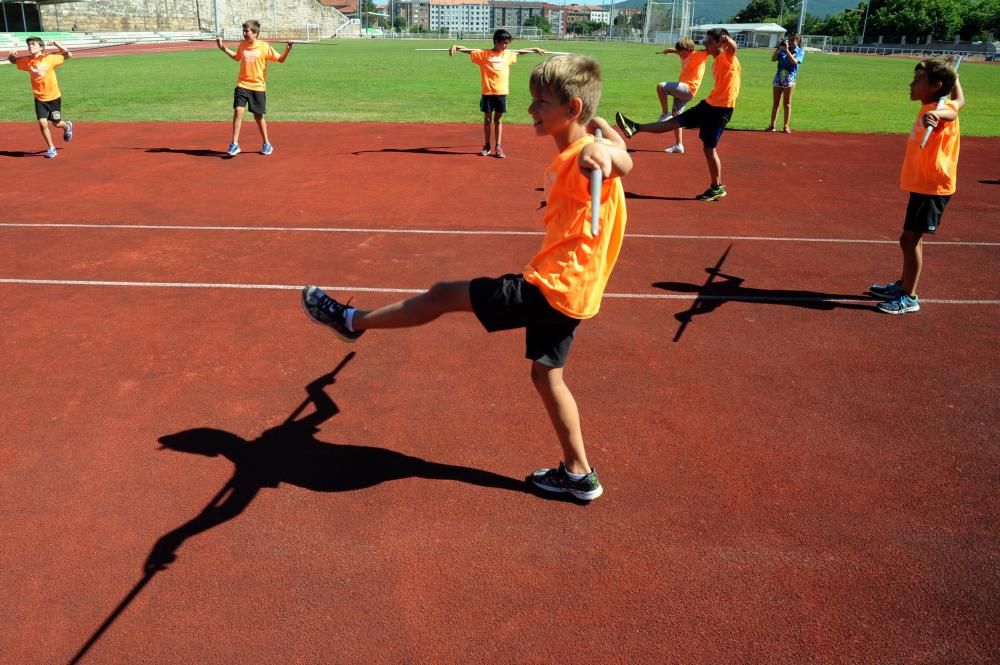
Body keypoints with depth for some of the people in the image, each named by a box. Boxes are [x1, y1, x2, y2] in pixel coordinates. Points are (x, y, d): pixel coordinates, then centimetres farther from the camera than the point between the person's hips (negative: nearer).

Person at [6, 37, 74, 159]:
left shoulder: (50, 58, -12)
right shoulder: (26, 61, -4)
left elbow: (68, 55, -10)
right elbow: (14, 61, 13)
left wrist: (56, 45, -21)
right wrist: (11, 57, -10)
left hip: (54, 97, -2)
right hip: (39, 98, 2)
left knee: (56, 123, 11)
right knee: (42, 123, -9)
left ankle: (67, 126, 49)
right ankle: (51, 148, 9)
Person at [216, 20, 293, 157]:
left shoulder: (264, 46, -7)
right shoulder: (242, 45, 5)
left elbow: (280, 59, -3)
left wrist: (287, 50, -18)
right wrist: (223, 48, 23)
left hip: (258, 87, -2)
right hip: (242, 85, 2)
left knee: (258, 116, 6)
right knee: (238, 111, -12)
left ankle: (267, 144, 24)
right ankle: (234, 145, -8)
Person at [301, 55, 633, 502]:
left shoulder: (587, 158, -19)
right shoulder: (569, 158, 10)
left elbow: (623, 163, -46)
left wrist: (602, 153, -64)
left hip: (552, 288, -10)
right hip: (565, 292, 10)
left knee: (444, 296, -3)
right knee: (546, 375, 19)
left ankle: (352, 321, 14)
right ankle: (578, 474, 29)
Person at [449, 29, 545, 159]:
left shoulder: (507, 54, 9)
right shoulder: (484, 54, -4)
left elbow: (521, 51, 25)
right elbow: (468, 50, -9)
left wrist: (535, 49, 31)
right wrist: (456, 46, -25)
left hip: (501, 92, 3)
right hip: (487, 92, -3)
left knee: (498, 120, 8)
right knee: (487, 119, 7)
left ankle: (498, 147, 10)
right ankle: (486, 146, 17)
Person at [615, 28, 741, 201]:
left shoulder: (727, 58, -12)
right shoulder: (716, 62, 15)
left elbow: (733, 47, -35)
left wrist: (727, 39, -58)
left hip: (721, 109, -8)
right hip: (709, 104, 8)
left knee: (709, 148, -3)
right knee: (675, 121, 9)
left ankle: (717, 188, 8)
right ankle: (635, 128, 9)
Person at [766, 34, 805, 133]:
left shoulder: (800, 52, 0)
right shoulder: (783, 50, 6)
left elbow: (794, 61, -16)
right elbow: (773, 59, 1)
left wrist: (787, 50, -16)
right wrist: (778, 48, -6)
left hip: (790, 78, -3)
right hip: (779, 77, 3)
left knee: (787, 103, 2)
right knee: (776, 102, 5)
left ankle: (786, 126, 7)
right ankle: (772, 125, 8)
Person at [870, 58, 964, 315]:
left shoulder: (939, 108, -19)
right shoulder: (929, 109, 9)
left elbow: (952, 110, -45)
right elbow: (959, 101, 30)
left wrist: (934, 115, -66)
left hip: (932, 187, -10)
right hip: (923, 184, 10)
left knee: (910, 238, -9)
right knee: (913, 238, 20)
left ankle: (909, 297, -2)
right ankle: (903, 285, 35)